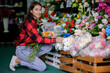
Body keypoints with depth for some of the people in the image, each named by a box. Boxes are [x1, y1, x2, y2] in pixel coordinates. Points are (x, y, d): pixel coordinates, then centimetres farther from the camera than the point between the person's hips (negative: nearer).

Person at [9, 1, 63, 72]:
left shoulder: (34, 21, 9)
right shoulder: (29, 22, -21)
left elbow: (37, 37, 12)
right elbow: (38, 39, -25)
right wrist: (55, 40, -23)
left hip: (30, 48, 9)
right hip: (22, 50, -9)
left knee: (49, 47, -5)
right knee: (42, 67, -11)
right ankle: (17, 60, -3)